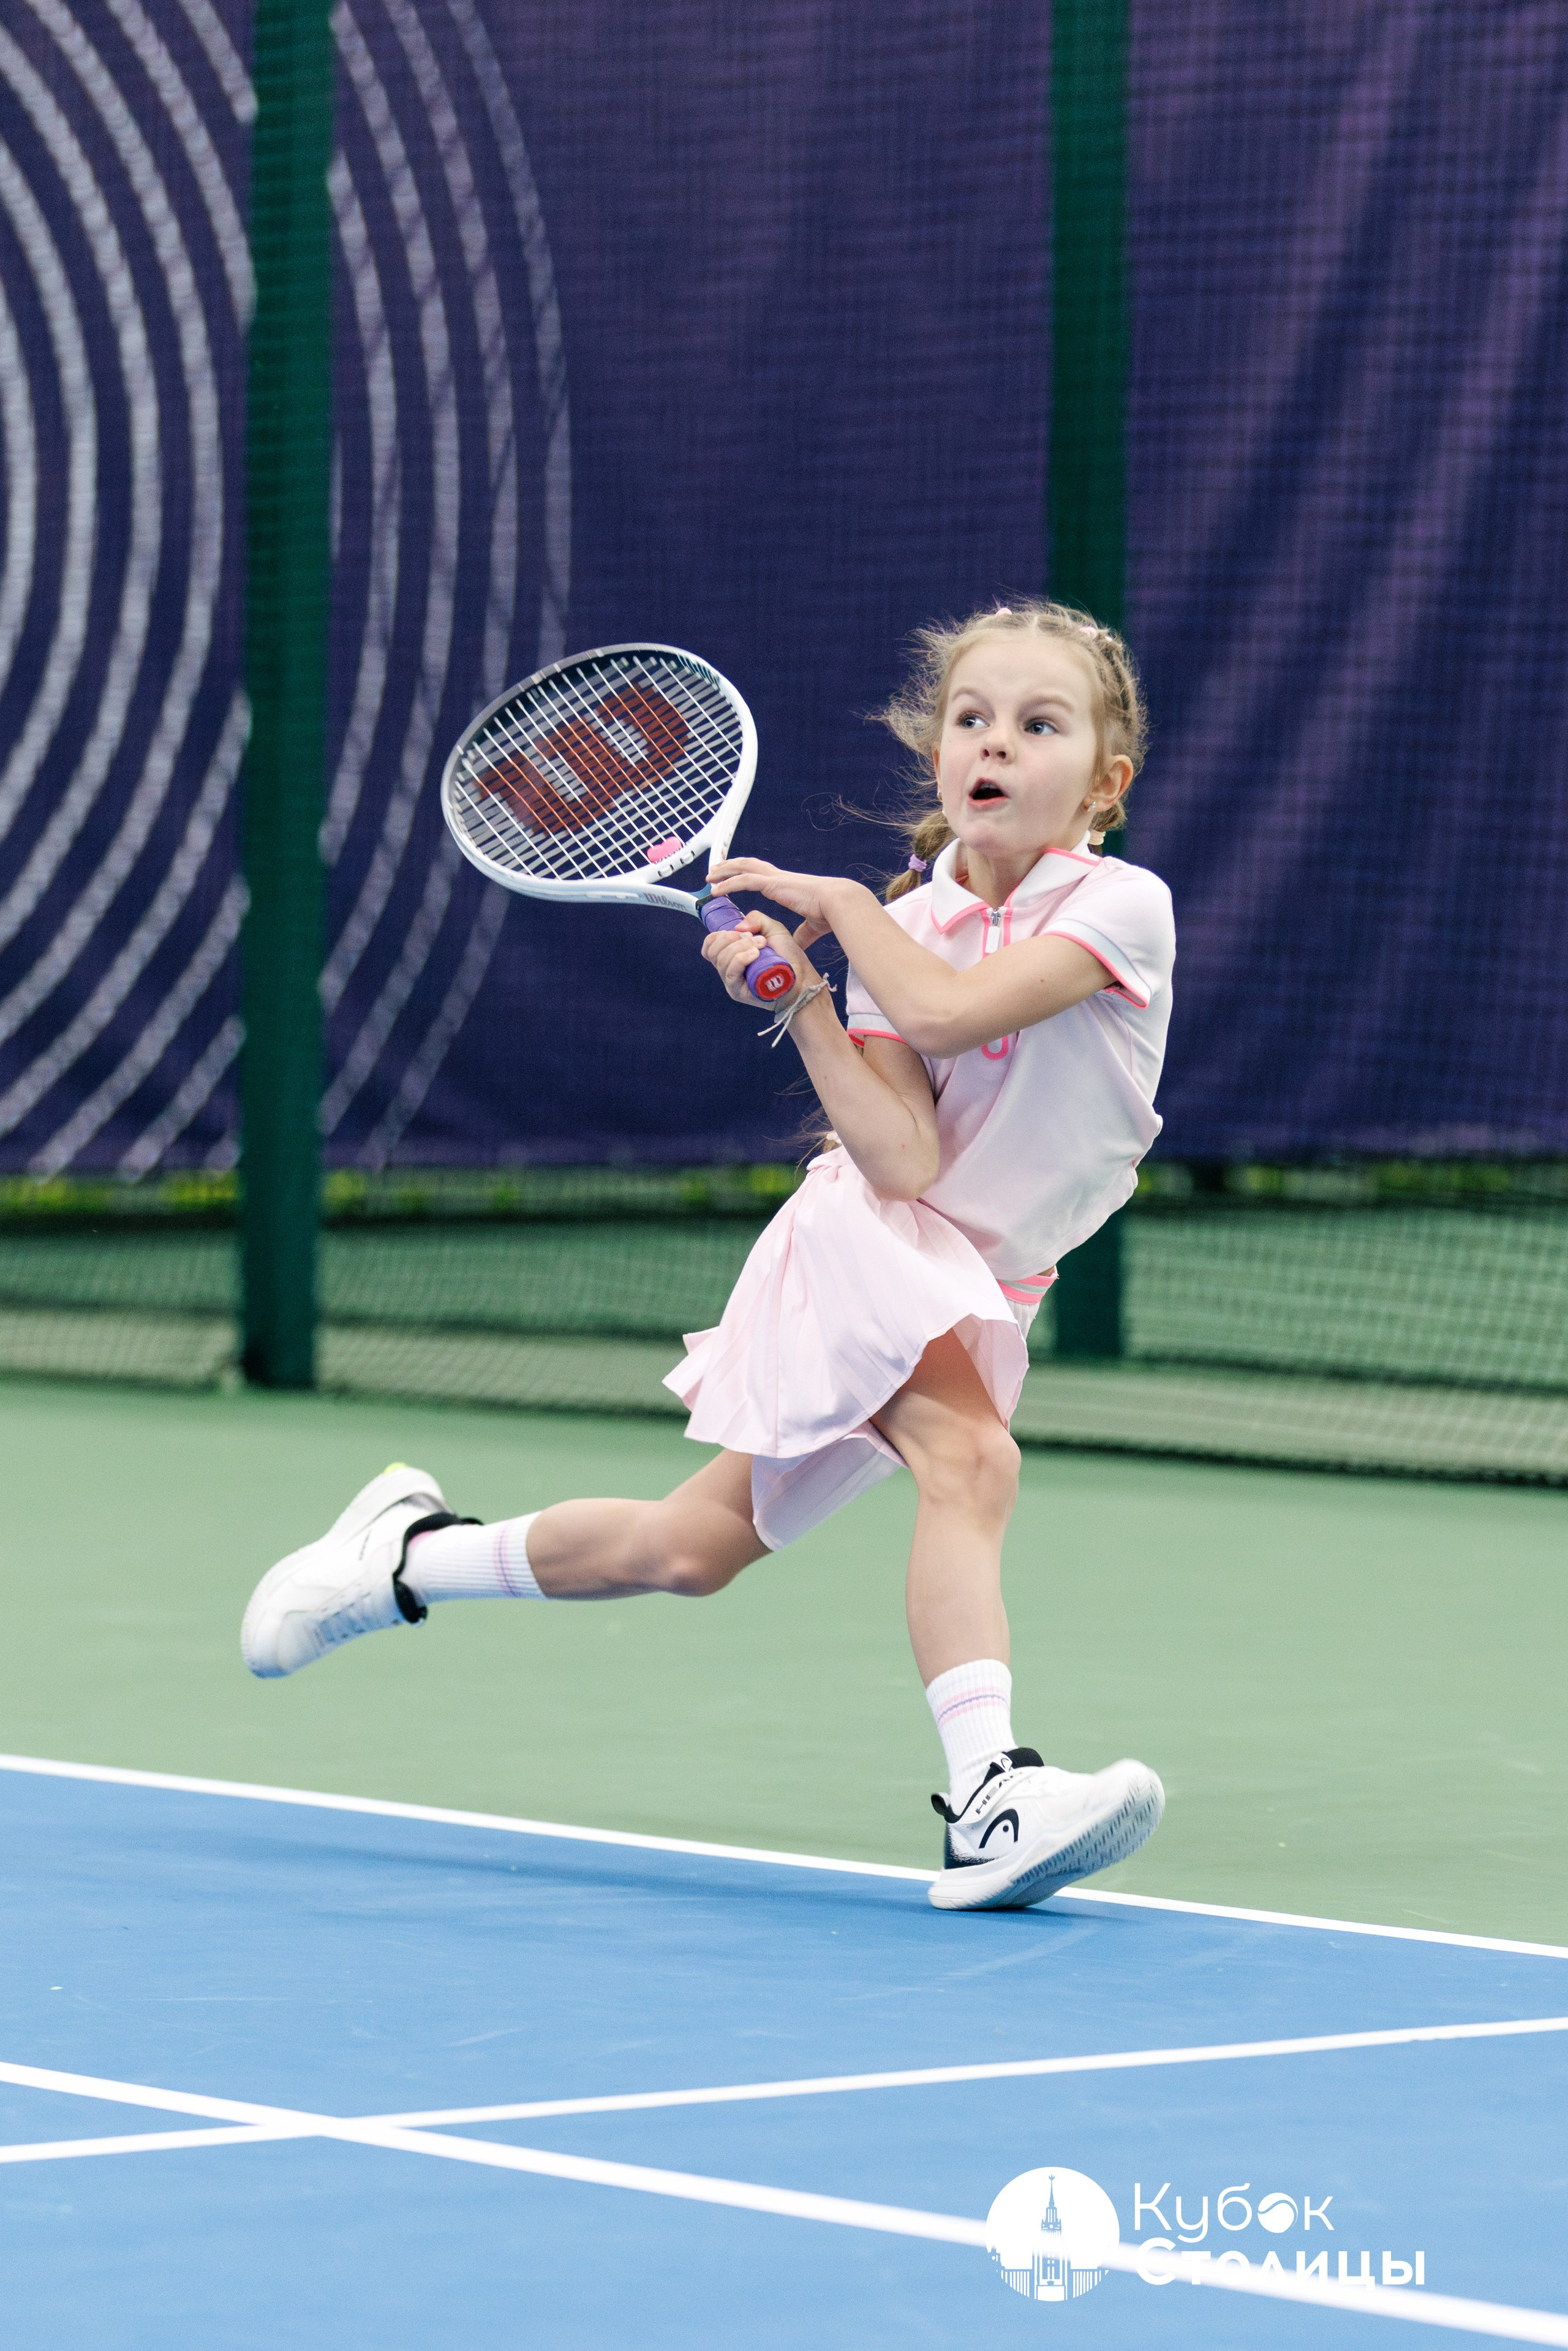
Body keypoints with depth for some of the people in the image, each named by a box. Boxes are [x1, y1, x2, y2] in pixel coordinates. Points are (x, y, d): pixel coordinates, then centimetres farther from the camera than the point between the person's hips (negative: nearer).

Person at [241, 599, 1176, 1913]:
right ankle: (991, 1796, -40)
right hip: (874, 1245, -2)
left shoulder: (1122, 906, -12)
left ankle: (412, 1553, 29)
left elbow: (945, 1009, -29)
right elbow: (903, 1159, -20)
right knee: (970, 1460, -32)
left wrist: (839, 904, -17)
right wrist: (798, 993, -22)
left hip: (983, 1286, 2)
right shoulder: (902, 928, -8)